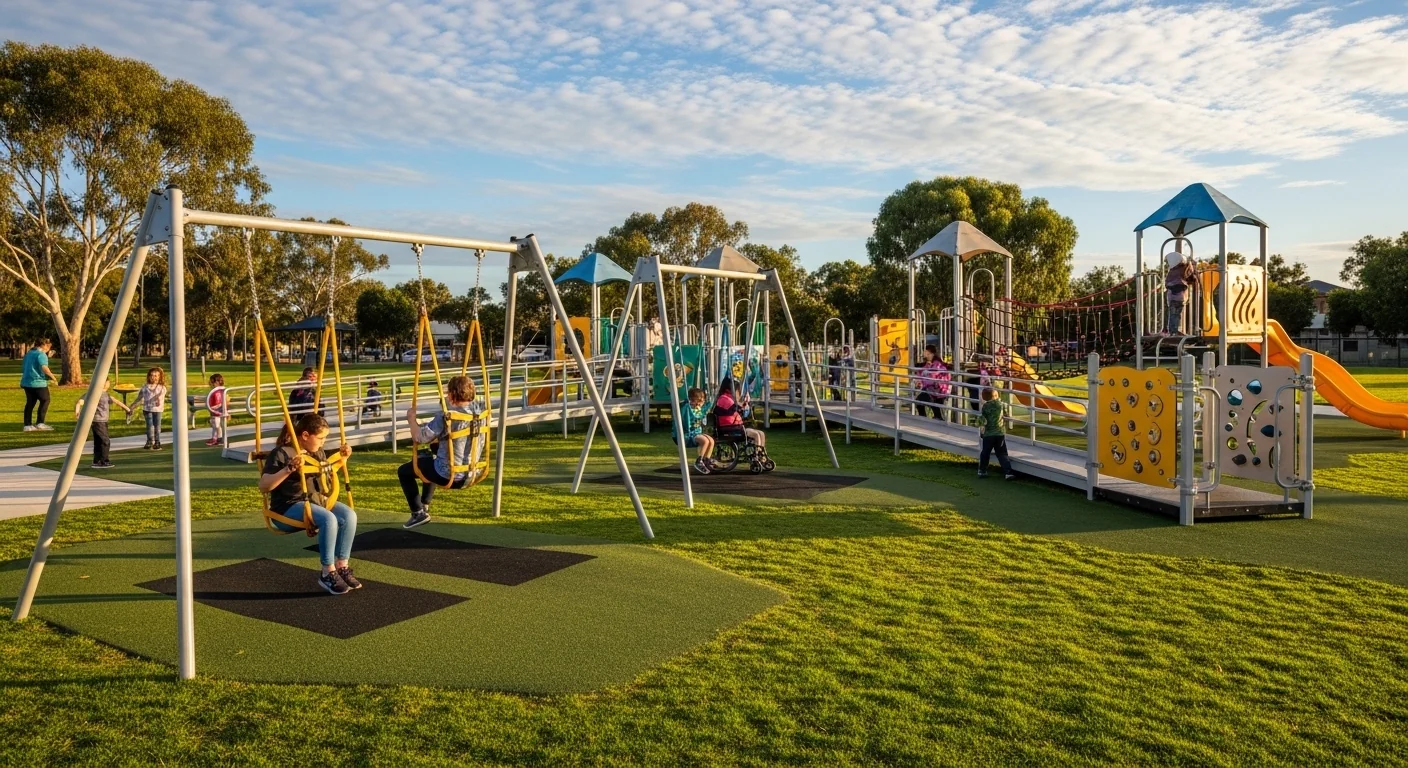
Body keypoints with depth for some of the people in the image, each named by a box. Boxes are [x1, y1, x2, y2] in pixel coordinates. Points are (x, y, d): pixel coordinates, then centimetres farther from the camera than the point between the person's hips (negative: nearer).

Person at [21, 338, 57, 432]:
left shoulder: (28, 353, 17)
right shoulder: (41, 354, -12)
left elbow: (24, 369, 24)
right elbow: (44, 368, -24)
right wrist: (52, 376, -13)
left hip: (26, 382, 9)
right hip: (38, 382, -9)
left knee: (30, 403, 12)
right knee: (45, 400, 2)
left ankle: (27, 425, 11)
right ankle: (40, 423, -1)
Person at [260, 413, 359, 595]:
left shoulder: (318, 452, 11)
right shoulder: (281, 454, -12)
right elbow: (263, 486, -19)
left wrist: (342, 458, 14)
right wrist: (288, 470, -31)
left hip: (318, 500, 7)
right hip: (289, 507, -7)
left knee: (349, 515, -21)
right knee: (328, 519, -35)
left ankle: (342, 567, -12)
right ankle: (328, 574, -22)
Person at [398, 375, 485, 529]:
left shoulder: (446, 417, -24)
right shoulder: (479, 410, -6)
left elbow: (420, 437, -16)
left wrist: (411, 418, 0)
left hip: (447, 476, -7)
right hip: (470, 474, 7)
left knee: (403, 471, 16)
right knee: (428, 458, 37)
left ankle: (419, 513, 15)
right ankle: (424, 504, 47)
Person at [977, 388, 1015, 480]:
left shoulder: (985, 406, -8)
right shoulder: (1000, 403, -2)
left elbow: (984, 421, -7)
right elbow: (1006, 414, 13)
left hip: (988, 434, -1)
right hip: (1000, 433, 1)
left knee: (985, 453, 12)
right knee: (1002, 454, 3)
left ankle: (982, 471, 21)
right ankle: (1008, 472, -5)